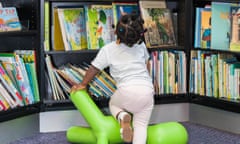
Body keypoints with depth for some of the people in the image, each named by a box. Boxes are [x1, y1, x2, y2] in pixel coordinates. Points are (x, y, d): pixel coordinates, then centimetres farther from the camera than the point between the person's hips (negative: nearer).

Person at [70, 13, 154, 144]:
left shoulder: (108, 50, 0)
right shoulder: (141, 45, 9)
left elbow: (93, 68, 8)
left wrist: (83, 84, 23)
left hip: (127, 90, -2)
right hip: (148, 90, 2)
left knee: (113, 104, 27)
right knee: (141, 124, 9)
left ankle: (122, 116, -6)